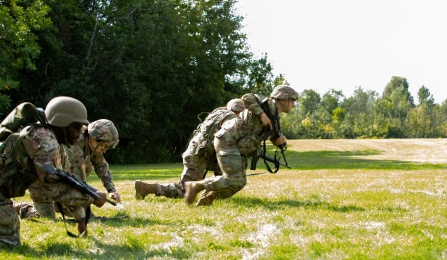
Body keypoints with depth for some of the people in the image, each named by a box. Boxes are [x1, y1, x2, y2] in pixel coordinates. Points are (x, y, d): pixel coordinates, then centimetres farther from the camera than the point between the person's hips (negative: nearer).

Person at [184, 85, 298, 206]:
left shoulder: (275, 117, 17)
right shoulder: (269, 104, -10)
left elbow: (273, 138, 20)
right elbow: (247, 98, -26)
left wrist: (280, 140, -3)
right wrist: (261, 114, -27)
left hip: (238, 147, 10)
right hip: (227, 140, -10)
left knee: (239, 182, 10)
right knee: (233, 180, -14)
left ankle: (206, 198, 17)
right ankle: (195, 186, -6)